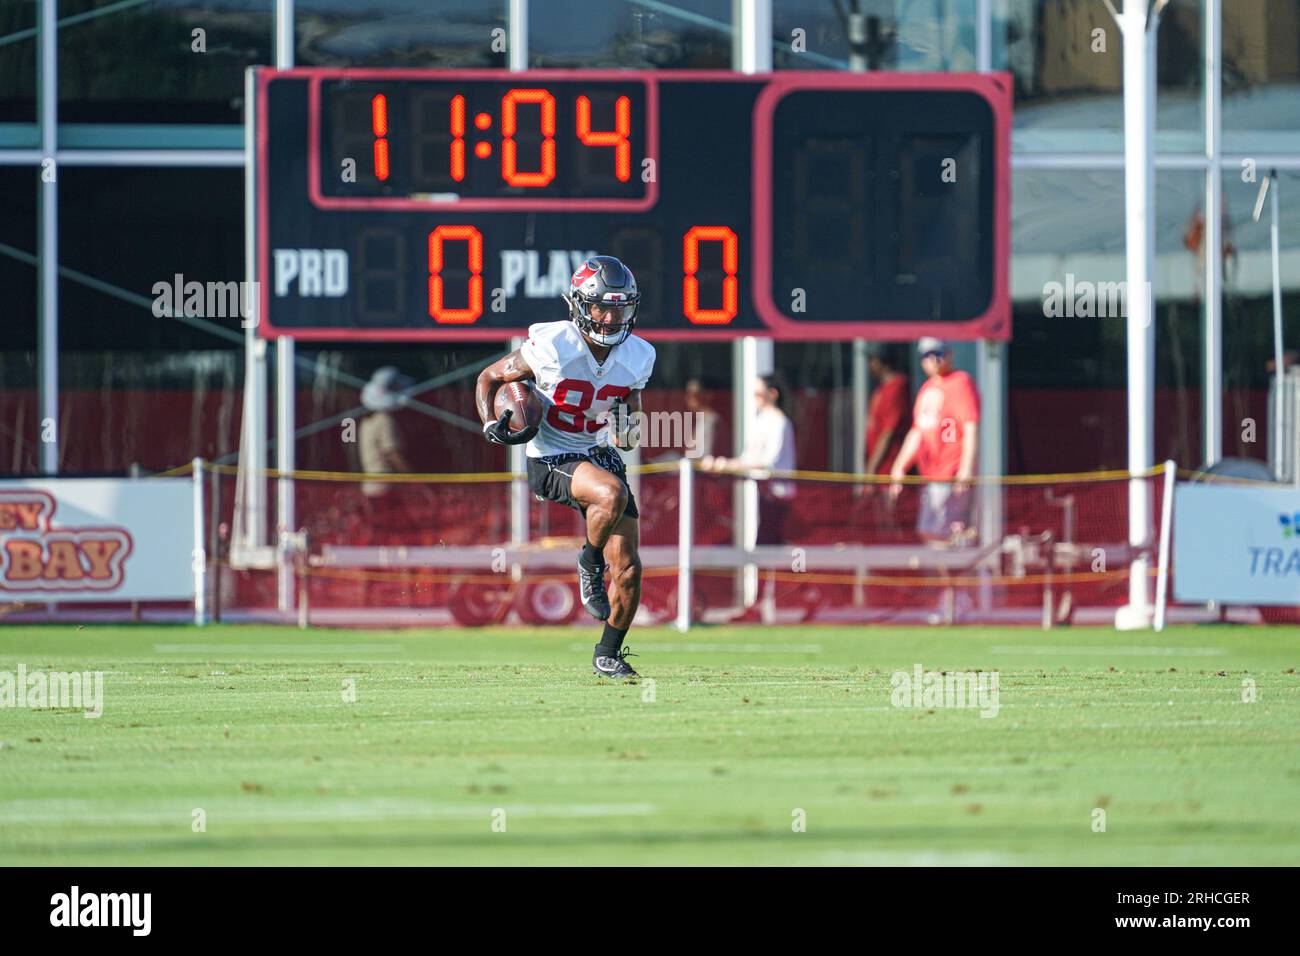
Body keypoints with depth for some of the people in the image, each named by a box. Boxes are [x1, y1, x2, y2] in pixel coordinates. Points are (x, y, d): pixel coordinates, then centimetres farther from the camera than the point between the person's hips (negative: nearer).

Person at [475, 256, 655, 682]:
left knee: (628, 569, 1)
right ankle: (589, 564, -8)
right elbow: (489, 378, -3)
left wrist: (630, 426, -5)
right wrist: (491, 424, -19)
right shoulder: (550, 346, -19)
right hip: (550, 460, -5)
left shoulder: (635, 357, -6)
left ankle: (608, 655, 23)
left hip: (600, 454, 5)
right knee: (612, 494, -37)